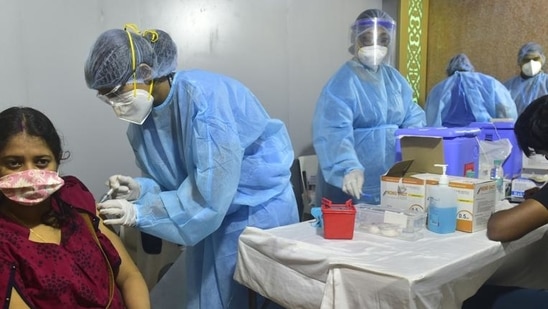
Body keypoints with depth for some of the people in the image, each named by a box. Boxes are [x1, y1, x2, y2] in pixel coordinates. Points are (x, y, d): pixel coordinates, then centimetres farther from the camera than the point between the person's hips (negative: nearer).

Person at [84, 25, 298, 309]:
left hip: (258, 208, -6)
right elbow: (171, 181, 4)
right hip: (209, 214, 7)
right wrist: (140, 190, -17)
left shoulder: (201, 95, -26)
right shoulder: (141, 118, -2)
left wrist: (138, 213, -27)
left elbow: (211, 190, -29)